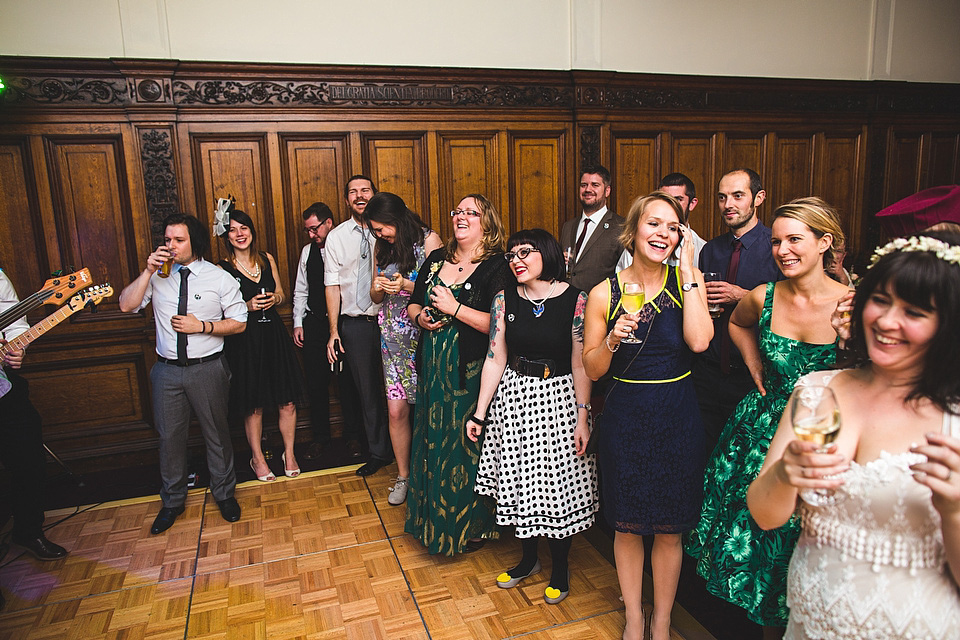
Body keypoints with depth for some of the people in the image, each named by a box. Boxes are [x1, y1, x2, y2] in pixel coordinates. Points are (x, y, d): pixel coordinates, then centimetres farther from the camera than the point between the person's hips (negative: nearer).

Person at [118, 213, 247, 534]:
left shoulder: (219, 278, -3)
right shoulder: (157, 276, 3)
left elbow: (238, 323, -3)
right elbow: (126, 305, -5)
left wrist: (202, 326, -16)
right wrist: (148, 271, -14)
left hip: (208, 369, -2)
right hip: (167, 370, 2)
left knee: (216, 433, 10)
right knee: (170, 436, 12)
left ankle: (224, 493, 31)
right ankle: (172, 501, 32)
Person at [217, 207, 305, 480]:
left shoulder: (267, 259, 8)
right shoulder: (223, 269, -4)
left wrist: (274, 299, -4)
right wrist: (248, 306, -17)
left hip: (274, 335, 3)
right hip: (245, 340, -3)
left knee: (287, 402, 4)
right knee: (254, 406, 7)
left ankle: (289, 454, 23)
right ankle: (257, 458, 27)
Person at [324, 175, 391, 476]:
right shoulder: (336, 237, 4)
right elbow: (333, 286, 3)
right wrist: (334, 332, -1)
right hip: (354, 324, 1)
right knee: (367, 390, 9)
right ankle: (378, 452, 26)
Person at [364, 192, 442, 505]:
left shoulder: (428, 240, -5)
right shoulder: (381, 248, 11)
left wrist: (407, 286, -19)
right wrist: (378, 288, -5)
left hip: (424, 334, -4)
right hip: (393, 336, 4)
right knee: (396, 411, 3)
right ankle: (403, 476, 20)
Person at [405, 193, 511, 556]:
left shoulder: (497, 267, -11)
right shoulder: (436, 260, 10)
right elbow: (413, 304, 18)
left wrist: (454, 309, -18)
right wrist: (421, 316, -4)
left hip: (470, 373, -6)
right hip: (432, 367, 6)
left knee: (466, 445, 4)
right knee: (433, 441, 15)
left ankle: (474, 525, 26)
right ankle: (433, 518, 36)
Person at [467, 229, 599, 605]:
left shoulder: (575, 300, -10)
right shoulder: (505, 299, -1)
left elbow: (581, 365, -8)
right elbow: (495, 359, 0)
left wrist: (583, 417, -10)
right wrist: (479, 414, 0)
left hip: (557, 398, -3)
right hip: (514, 398, 3)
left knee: (558, 485, 7)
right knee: (519, 481, 12)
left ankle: (560, 568, 30)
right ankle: (528, 558, 36)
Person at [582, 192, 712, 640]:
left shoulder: (688, 280, -3)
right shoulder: (604, 294, -4)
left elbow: (699, 341, -21)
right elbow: (592, 370, 0)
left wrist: (688, 271, -16)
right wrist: (612, 339, -20)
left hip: (678, 419, 0)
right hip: (624, 418, 0)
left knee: (670, 530, 13)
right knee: (627, 527, 14)